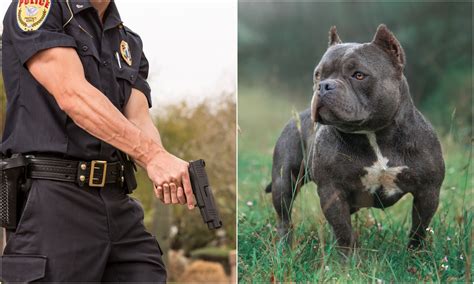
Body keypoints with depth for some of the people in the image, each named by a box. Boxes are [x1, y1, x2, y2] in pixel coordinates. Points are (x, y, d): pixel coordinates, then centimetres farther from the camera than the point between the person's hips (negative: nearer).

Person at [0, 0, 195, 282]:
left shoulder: (130, 44, 18)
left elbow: (139, 120, 3)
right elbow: (72, 94, -15)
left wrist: (166, 172, -20)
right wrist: (153, 156, -24)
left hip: (119, 203, 6)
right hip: (52, 201, -6)